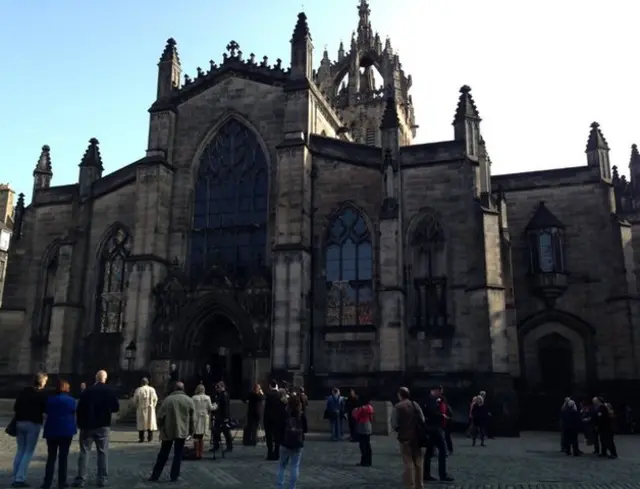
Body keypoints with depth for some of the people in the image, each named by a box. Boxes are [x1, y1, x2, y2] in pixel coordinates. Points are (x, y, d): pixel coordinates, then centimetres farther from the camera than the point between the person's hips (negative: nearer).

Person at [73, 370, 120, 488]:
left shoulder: (87, 391, -5)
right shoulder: (109, 391, -3)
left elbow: (79, 409, -4)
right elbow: (116, 408, -1)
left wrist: (80, 424, 7)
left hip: (87, 425, 0)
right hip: (103, 426, 0)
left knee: (84, 452, 6)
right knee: (102, 452, 6)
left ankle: (81, 479, 0)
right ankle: (102, 479, 3)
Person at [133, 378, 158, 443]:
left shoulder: (138, 390, -8)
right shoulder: (152, 389, -2)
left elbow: (135, 401, -3)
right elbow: (155, 399, 2)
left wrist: (137, 406, 15)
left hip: (141, 409, -2)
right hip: (150, 409, 2)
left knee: (141, 423, 5)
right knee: (150, 422, 9)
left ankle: (141, 438, 3)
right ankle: (150, 437, 10)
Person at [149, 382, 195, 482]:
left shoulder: (167, 400, -4)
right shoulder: (189, 400, 0)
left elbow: (160, 417, -2)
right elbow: (192, 419, 2)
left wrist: (162, 428, 12)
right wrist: (191, 431, 13)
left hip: (168, 431, 0)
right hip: (181, 431, 0)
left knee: (163, 455, 11)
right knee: (178, 455, 7)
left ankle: (155, 476, 15)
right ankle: (174, 476, 7)